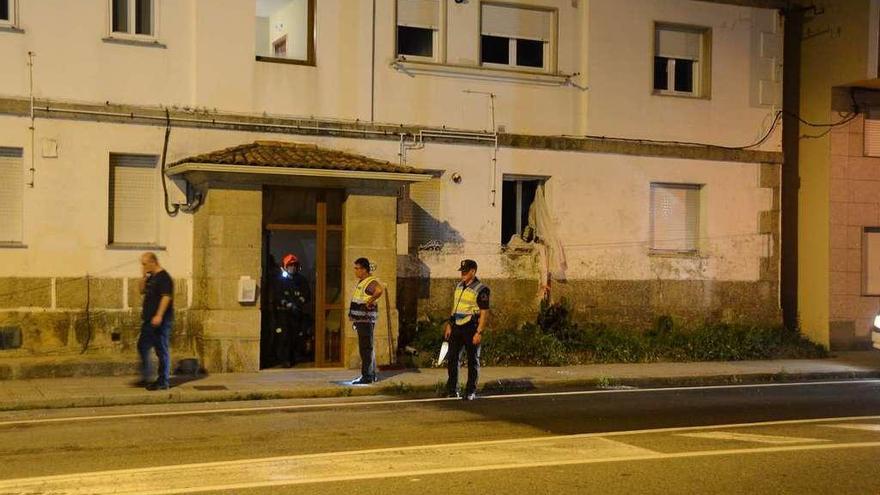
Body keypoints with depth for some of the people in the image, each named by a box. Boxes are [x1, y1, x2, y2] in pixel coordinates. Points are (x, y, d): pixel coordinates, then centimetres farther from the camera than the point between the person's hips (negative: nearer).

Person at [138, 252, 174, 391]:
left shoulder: (164, 278, -15)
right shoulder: (151, 277, 14)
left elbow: (166, 297, -22)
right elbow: (142, 291, 21)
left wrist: (159, 316, -28)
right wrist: (143, 276, 6)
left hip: (160, 321, -10)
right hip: (149, 320, 10)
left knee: (162, 350, -4)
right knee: (142, 347, 14)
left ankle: (164, 382, 1)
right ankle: (146, 377, 23)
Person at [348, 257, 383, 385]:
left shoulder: (371, 282, -15)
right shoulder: (361, 283, 17)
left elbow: (379, 290, -38)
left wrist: (370, 301, -26)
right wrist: (353, 317, 24)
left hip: (366, 320, -11)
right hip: (360, 320, 11)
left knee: (366, 349, -8)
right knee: (368, 348, 15)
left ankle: (366, 376, -6)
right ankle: (372, 375, 22)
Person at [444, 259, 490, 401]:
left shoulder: (481, 290, -10)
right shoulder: (459, 286, 12)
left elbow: (485, 313, -13)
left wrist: (479, 332, -18)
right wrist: (449, 325, 15)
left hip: (471, 329, -7)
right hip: (456, 328, 7)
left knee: (473, 361, 3)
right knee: (452, 358, 6)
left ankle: (471, 391, 10)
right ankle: (452, 390, 15)